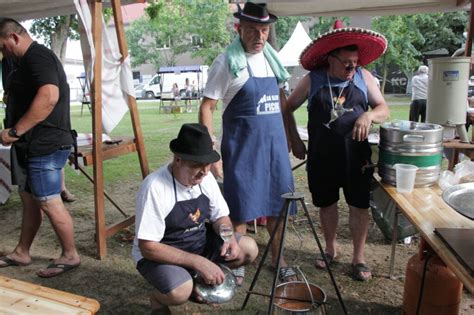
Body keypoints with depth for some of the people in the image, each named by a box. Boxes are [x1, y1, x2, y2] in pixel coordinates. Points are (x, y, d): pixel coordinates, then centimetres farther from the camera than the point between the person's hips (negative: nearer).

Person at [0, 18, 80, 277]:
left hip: (44, 146, -10)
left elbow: (49, 97, -29)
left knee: (49, 202, -4)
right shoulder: (29, 60, 20)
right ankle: (21, 253, 28)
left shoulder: (38, 56, -13)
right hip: (32, 145, 10)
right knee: (28, 198, 16)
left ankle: (70, 256, 10)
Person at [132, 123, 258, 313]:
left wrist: (230, 238, -19)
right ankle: (158, 299, 3)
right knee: (180, 291, -35)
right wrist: (198, 262, -31)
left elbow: (220, 216, 5)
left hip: (199, 241, 7)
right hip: (159, 253, -6)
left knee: (249, 249, -7)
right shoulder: (155, 187, -28)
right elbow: (148, 247, -27)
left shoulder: (205, 177, -9)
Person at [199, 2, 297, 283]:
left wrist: (291, 137, 17)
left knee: (278, 205, 12)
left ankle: (277, 258, 29)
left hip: (275, 143, 6)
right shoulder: (227, 62, -8)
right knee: (241, 209, 2)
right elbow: (207, 107, -10)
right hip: (243, 146, -5)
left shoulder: (272, 58, 10)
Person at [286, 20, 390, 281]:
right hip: (322, 157, 0)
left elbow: (383, 109, 5)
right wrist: (295, 140, 2)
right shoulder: (313, 80, -2)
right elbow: (288, 108, 7)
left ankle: (358, 258, 22)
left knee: (359, 206, 4)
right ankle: (330, 248, 36)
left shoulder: (363, 77, 2)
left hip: (357, 155, 0)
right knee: (326, 203, 14)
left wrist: (369, 115, -17)